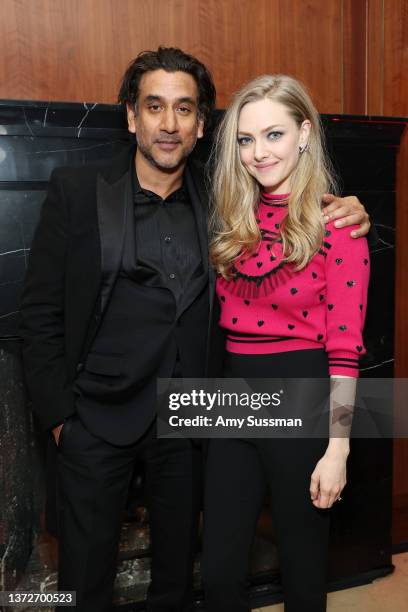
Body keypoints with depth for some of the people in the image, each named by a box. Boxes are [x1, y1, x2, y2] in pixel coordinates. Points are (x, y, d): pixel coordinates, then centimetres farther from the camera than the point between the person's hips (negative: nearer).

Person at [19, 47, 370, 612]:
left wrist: (344, 217, -10)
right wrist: (58, 415, -7)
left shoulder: (217, 199, 2)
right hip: (97, 418, -2)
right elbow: (40, 313, -5)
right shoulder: (77, 191, -5)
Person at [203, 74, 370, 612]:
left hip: (301, 402, -5)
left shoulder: (335, 224, -9)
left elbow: (345, 348, -11)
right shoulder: (235, 221, 8)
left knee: (302, 569, 15)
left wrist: (337, 449, -12)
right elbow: (227, 321, 11)